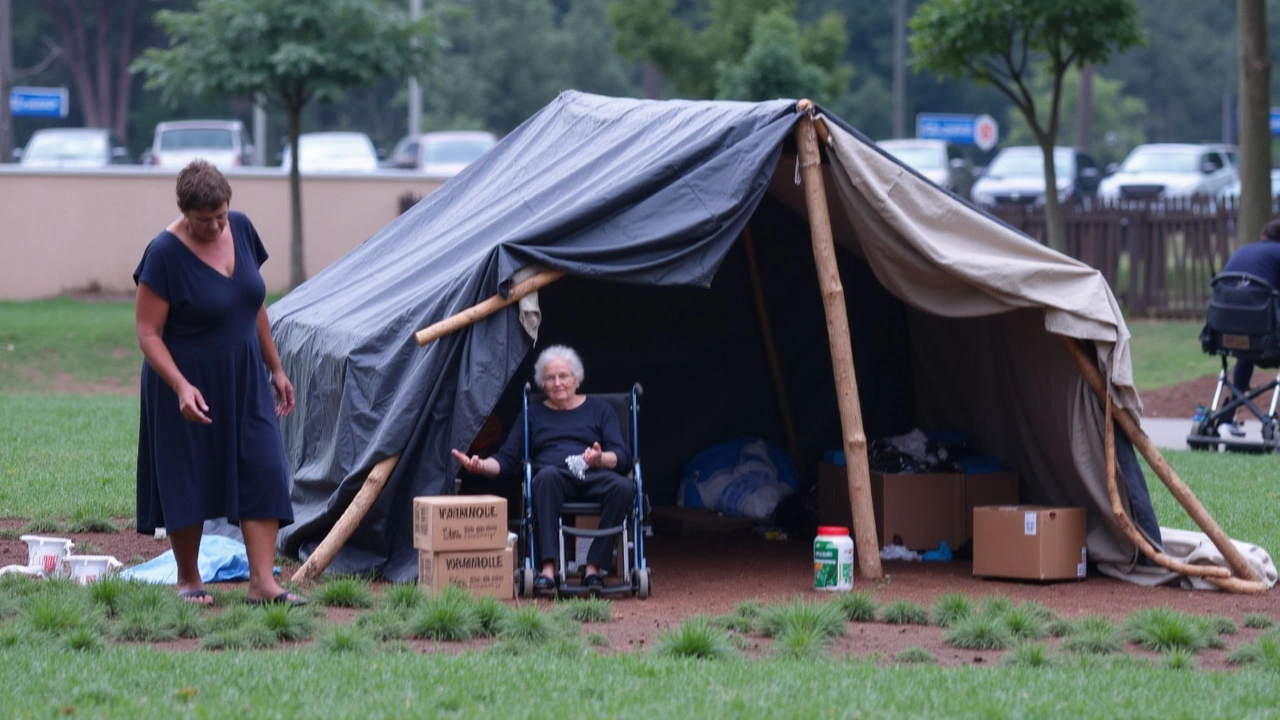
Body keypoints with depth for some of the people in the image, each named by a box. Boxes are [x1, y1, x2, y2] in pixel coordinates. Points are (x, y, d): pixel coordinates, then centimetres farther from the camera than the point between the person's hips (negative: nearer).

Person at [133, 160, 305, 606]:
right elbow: (148, 333, -17)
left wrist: (275, 368, 15)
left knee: (262, 471, -5)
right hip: (189, 381, -5)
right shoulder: (165, 254, -18)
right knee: (188, 480, 3)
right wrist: (181, 386, -28)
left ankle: (262, 581, -6)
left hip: (244, 381, 5)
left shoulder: (240, 230, 0)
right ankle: (188, 581, 20)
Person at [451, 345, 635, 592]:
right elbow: (507, 459, 18)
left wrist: (601, 459, -16)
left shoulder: (599, 409, 21)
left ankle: (594, 568, -30)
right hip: (553, 482, 0)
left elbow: (622, 457, 8)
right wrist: (481, 466, -5)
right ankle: (548, 568, -46)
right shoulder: (534, 414, 25)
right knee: (548, 475, -39)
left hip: (593, 476, 0)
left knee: (623, 487, -35)